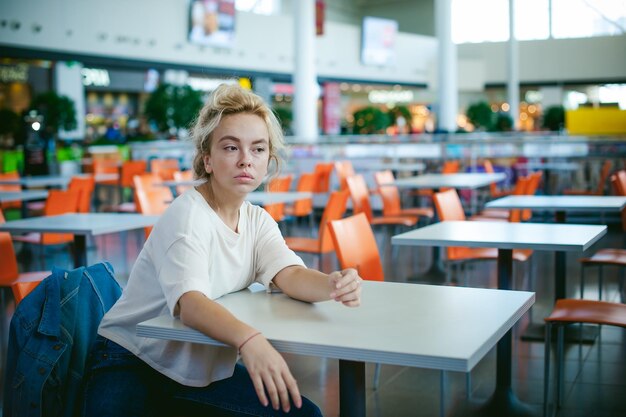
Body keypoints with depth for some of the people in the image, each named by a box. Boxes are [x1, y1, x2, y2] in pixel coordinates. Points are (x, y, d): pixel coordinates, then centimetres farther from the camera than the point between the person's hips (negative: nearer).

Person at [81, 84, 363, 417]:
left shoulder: (258, 221, 3)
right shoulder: (186, 215, -20)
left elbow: (290, 275, -13)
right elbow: (189, 302, -36)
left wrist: (331, 285, -35)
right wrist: (248, 339, -54)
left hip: (206, 371, 7)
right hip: (134, 361, -6)